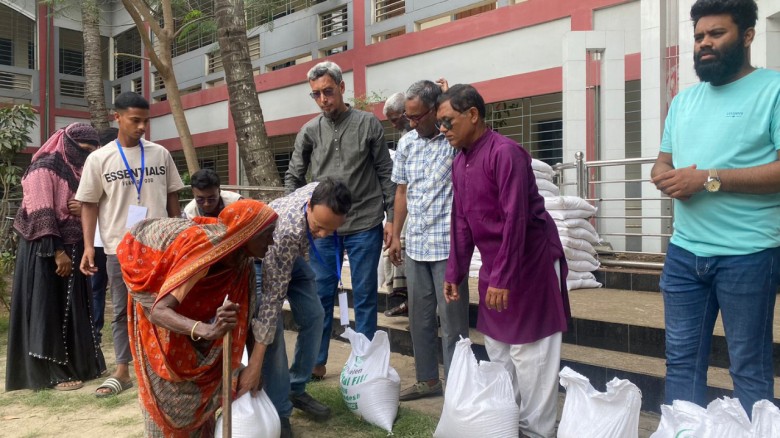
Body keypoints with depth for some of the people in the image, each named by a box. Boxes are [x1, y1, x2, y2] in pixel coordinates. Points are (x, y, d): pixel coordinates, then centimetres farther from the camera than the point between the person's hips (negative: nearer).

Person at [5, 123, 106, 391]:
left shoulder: (77, 170, 12)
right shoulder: (45, 167, -12)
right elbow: (41, 215, -18)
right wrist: (57, 251, -21)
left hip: (72, 248, 8)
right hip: (45, 251, -8)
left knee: (73, 308, 12)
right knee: (49, 310, -1)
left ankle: (78, 363, 21)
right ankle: (51, 373, 7)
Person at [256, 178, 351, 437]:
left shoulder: (323, 194, -28)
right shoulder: (287, 231, -44)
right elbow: (272, 297, -41)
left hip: (293, 254, 6)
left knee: (314, 317, 2)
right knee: (273, 329, -16)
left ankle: (296, 389, 18)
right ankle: (278, 412, -2)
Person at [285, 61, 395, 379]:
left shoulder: (368, 124, 0)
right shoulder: (309, 131, 7)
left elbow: (386, 174, 1)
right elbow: (293, 178, 13)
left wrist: (391, 218, -3)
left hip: (365, 225, -2)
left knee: (364, 297, 6)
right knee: (321, 296, 9)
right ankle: (316, 362, 23)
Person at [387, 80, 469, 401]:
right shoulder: (406, 143, 9)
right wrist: (396, 236, 14)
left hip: (448, 245, -6)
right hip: (415, 245, 7)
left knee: (452, 320, 3)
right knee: (419, 317, 15)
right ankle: (427, 380, 31)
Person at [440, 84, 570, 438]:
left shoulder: (505, 153, -18)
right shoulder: (459, 161, 8)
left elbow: (515, 220, -22)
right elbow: (461, 221, 12)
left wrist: (502, 278, -22)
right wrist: (454, 272, 13)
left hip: (530, 261, -8)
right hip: (493, 265, 9)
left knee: (529, 351, 0)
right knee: (498, 347, 15)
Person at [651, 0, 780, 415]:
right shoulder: (683, 100, 15)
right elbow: (661, 165, 18)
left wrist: (709, 178, -18)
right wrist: (668, 179, -5)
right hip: (683, 251, 6)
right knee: (681, 358, 12)